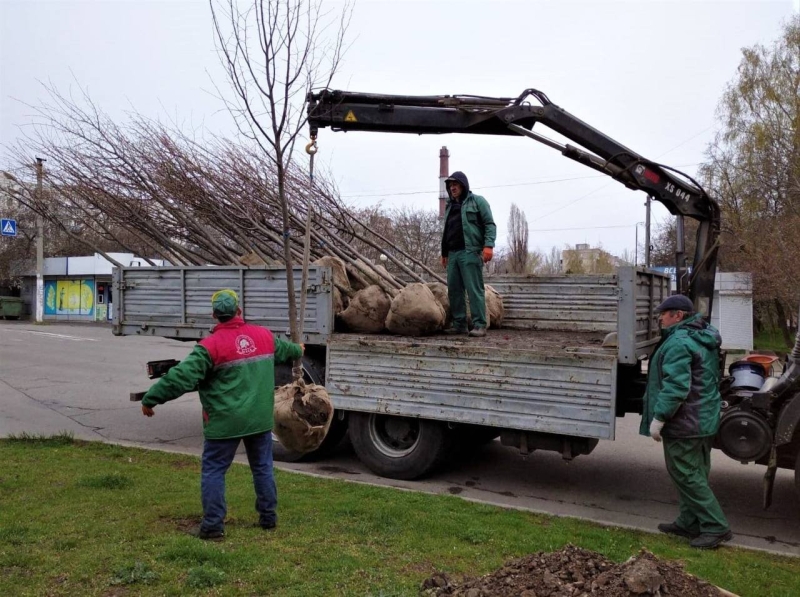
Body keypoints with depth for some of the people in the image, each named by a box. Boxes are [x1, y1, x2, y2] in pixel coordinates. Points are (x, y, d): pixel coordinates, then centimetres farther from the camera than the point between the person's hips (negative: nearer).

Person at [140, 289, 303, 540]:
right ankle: (269, 517, 26)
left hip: (225, 421, -5)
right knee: (263, 467, 17)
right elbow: (283, 349, 26)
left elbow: (181, 377, -17)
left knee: (213, 471, 7)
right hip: (260, 418, 5)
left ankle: (213, 526, 9)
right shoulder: (264, 335, 4)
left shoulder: (211, 345, -14)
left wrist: (150, 399, -8)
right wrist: (298, 350, 49)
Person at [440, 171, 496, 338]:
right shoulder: (450, 206, 23)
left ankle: (479, 325, -8)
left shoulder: (477, 201, 4)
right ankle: (459, 324, 12)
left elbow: (490, 224, -4)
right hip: (453, 254, 7)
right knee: (454, 290, 5)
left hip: (470, 252, -7)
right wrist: (444, 253, 25)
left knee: (474, 289, -9)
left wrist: (488, 245, -16)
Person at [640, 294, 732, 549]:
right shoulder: (704, 338, 12)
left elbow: (676, 386, -28)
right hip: (706, 420, 10)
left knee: (685, 475, 0)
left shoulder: (679, 342, -21)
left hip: (684, 422, -10)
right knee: (695, 473, 16)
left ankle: (716, 527, 4)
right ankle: (689, 523, 26)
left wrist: (659, 417, -21)